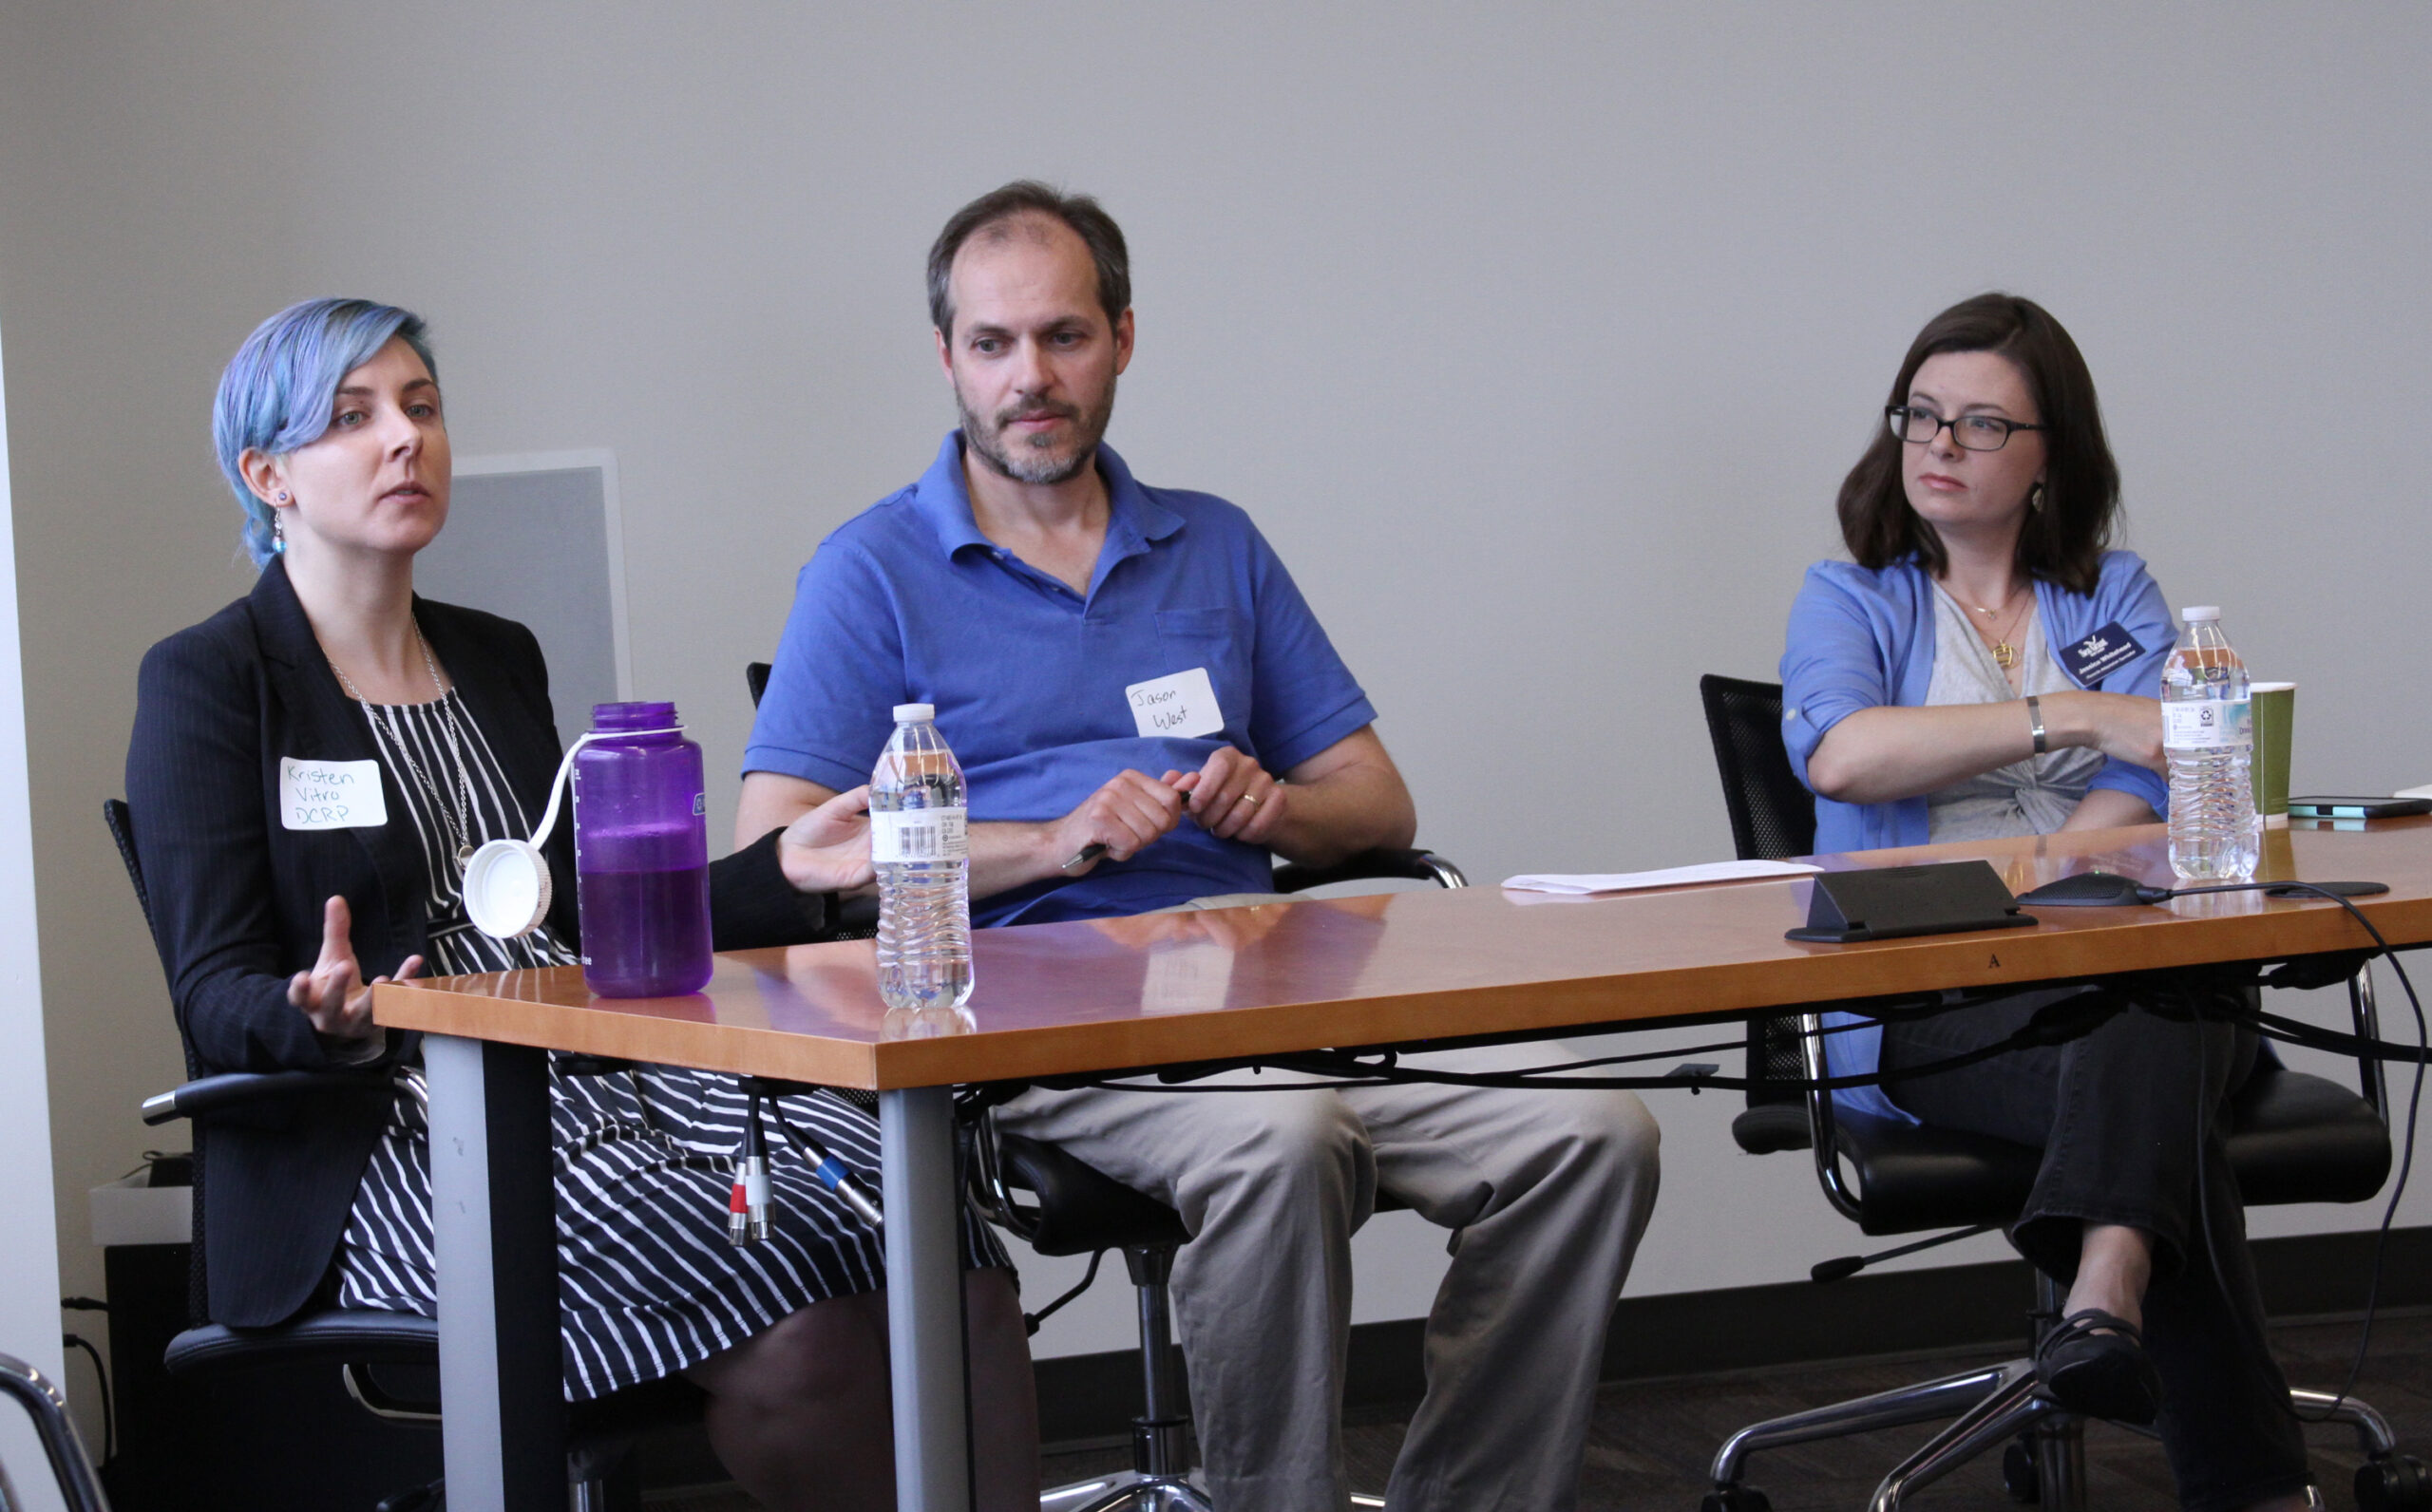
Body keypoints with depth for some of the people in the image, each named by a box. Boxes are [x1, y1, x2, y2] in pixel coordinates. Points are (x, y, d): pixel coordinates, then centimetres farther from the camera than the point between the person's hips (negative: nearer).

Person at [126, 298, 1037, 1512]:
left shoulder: (497, 659, 23)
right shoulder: (204, 683, 3)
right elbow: (215, 996, -5)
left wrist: (779, 873, 9)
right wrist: (333, 1023, -27)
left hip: (600, 1081, 6)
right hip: (402, 1135, -6)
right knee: (792, 1320, -32)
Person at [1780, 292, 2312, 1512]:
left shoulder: (2118, 599, 22)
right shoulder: (1852, 600, 16)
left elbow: (2143, 789, 4)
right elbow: (1840, 754, -9)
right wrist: (2076, 715, -17)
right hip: (1919, 997, -2)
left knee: (2144, 1020, -41)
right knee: (2157, 1091, -37)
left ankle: (2106, 1295, -68)